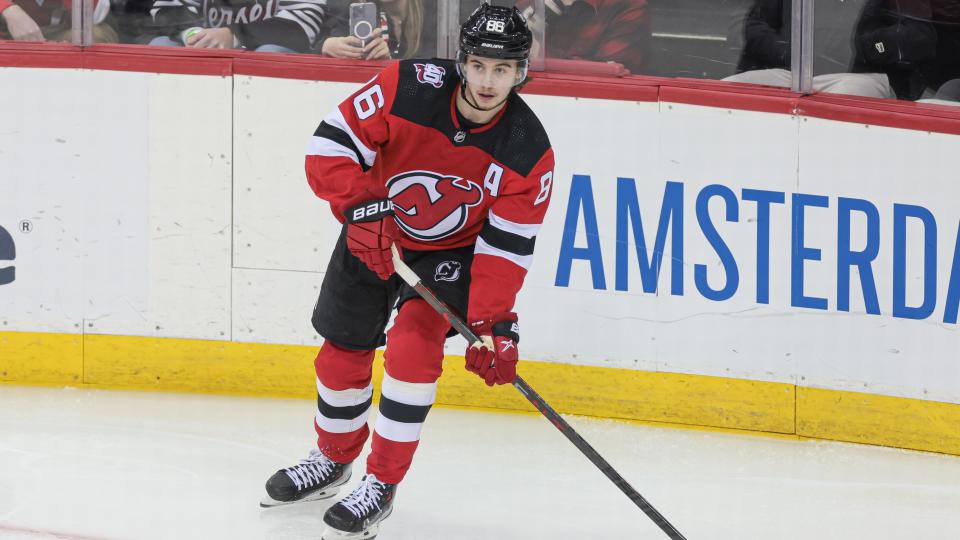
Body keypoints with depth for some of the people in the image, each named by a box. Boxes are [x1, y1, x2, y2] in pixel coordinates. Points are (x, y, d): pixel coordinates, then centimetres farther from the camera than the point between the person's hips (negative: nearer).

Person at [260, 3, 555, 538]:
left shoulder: (529, 153, -25)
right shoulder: (409, 87, -29)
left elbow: (506, 248, -22)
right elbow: (331, 144, -23)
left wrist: (495, 324, -29)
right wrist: (362, 209, -34)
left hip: (452, 252, -2)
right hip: (374, 233, 2)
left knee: (415, 344, -22)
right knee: (344, 350, 11)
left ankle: (382, 484, -11)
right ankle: (333, 459, 39)